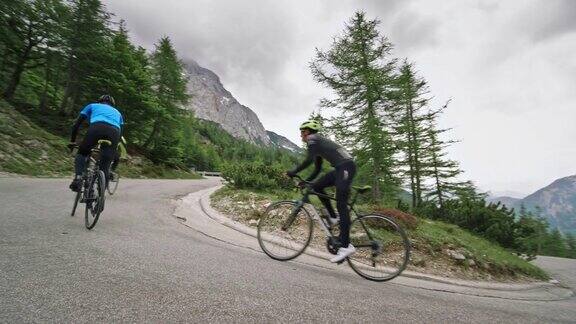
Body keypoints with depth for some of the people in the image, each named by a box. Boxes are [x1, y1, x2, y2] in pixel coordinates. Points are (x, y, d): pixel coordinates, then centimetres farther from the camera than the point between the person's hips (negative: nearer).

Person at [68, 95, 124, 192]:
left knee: (82, 153, 24)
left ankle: (78, 178, 2)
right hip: (114, 132, 1)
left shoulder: (92, 106, 36)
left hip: (97, 127, -1)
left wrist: (72, 142, 39)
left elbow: (76, 125, 30)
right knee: (104, 168, 8)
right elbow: (121, 132, 34)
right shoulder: (117, 112, 40)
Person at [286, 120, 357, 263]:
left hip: (346, 166, -9)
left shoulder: (313, 139, -2)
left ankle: (346, 246, -10)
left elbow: (308, 160, -17)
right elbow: (317, 170, 24)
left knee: (341, 205, -12)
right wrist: (305, 182, 19)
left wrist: (294, 172, -9)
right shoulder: (317, 144, 25)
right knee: (316, 186, 10)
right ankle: (333, 217, 13)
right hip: (340, 169, 9)